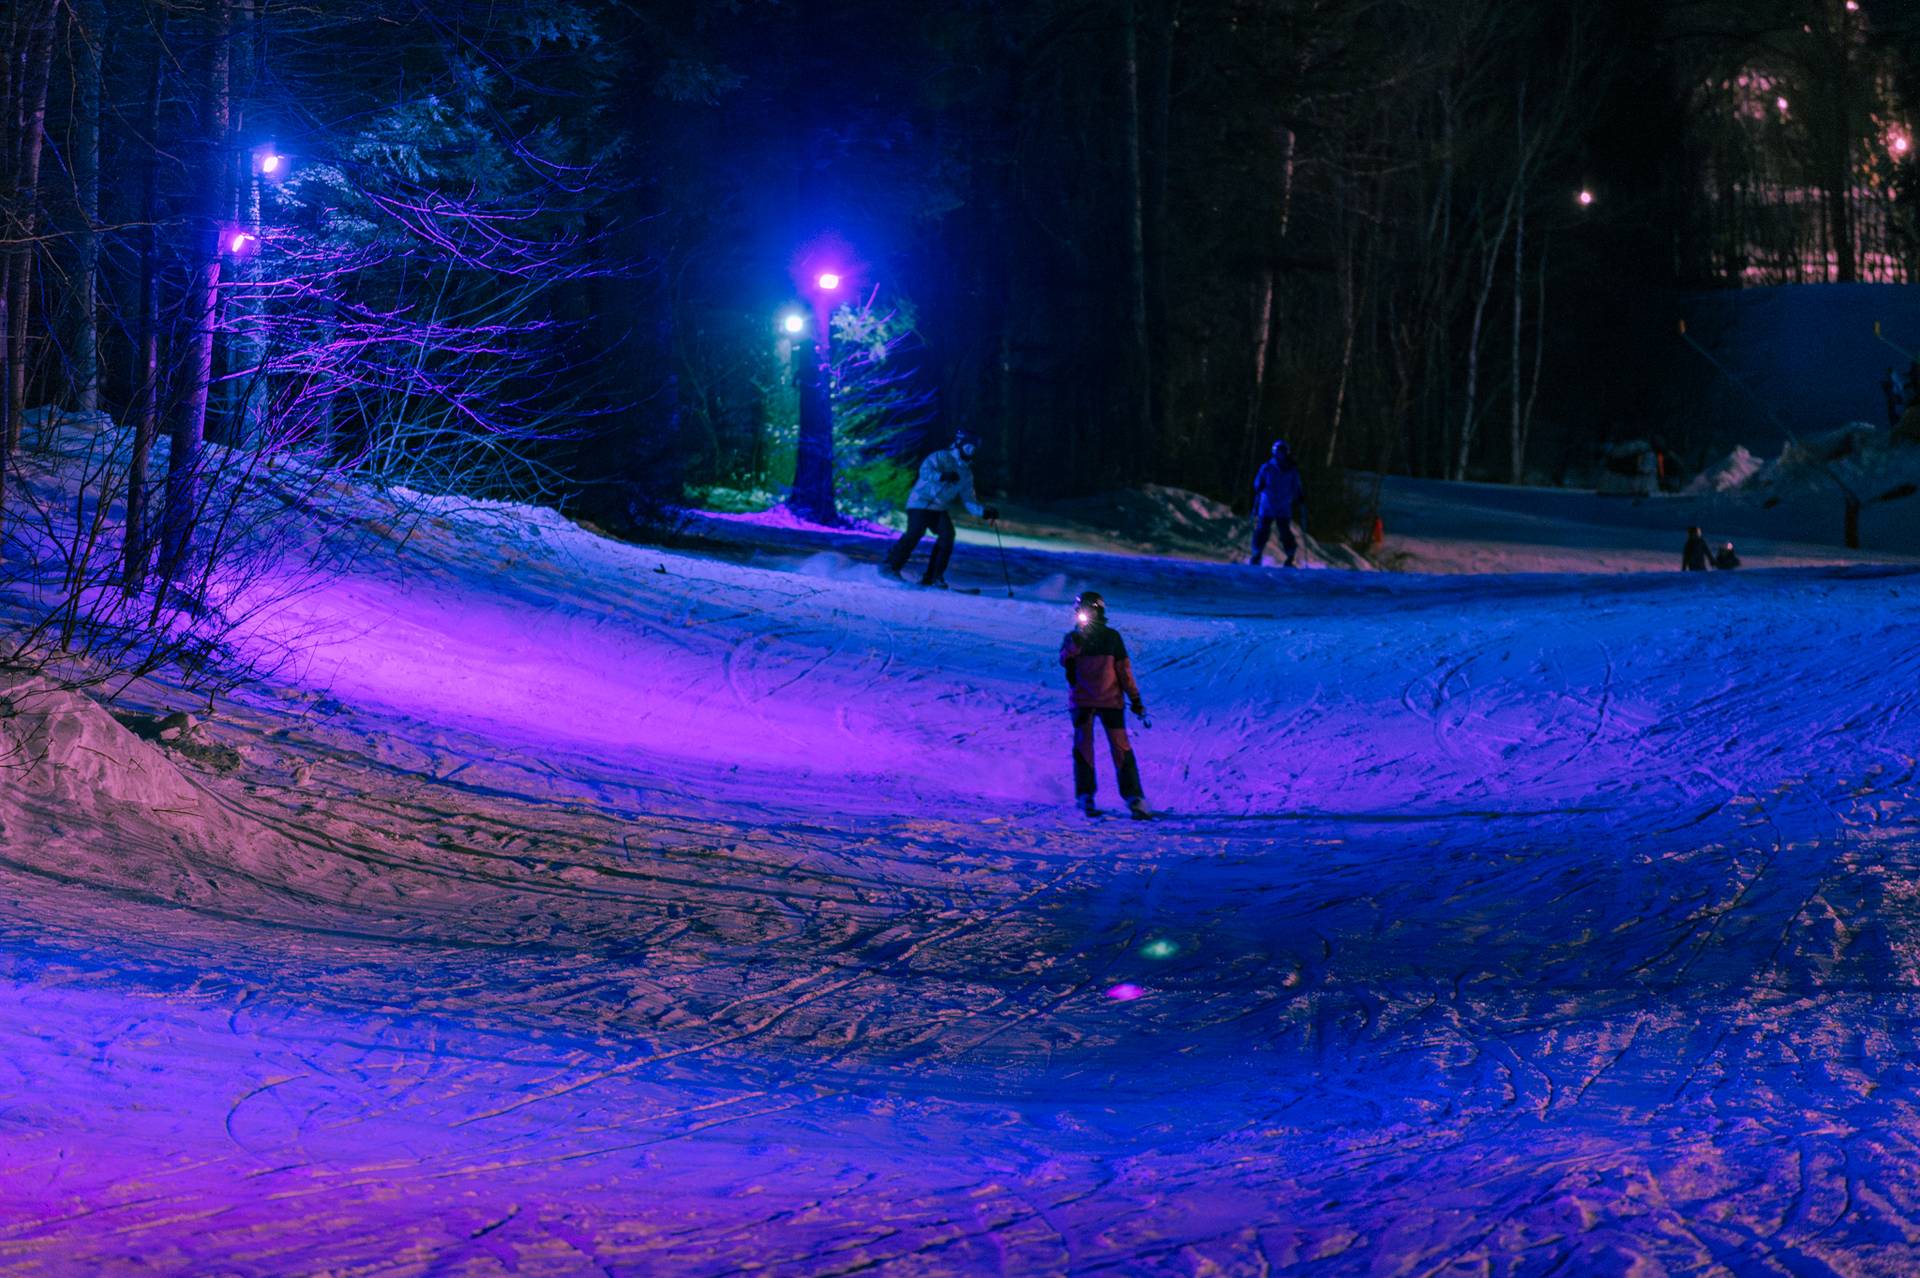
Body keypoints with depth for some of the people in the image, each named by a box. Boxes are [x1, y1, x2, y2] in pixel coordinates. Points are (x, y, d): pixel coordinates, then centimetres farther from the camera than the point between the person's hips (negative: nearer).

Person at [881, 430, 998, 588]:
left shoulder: (966, 474, 14)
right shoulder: (942, 457, -6)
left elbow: (968, 502, 13)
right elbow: (925, 471, -22)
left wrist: (984, 512, -2)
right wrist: (943, 476, -37)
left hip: (940, 509, 6)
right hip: (921, 502, -6)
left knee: (947, 535, -16)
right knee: (915, 533, -22)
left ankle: (933, 577, -10)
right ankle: (890, 566, -9)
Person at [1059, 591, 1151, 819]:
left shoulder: (1111, 637, 5)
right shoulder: (1073, 637, 5)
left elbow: (1124, 669, 7)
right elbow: (1065, 660, -14)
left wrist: (1135, 698, 4)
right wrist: (1074, 645, -32)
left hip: (1110, 701, -1)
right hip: (1082, 701, 1)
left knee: (1121, 747, -7)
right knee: (1083, 746, -1)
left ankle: (1134, 798, -10)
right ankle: (1085, 797, 6)